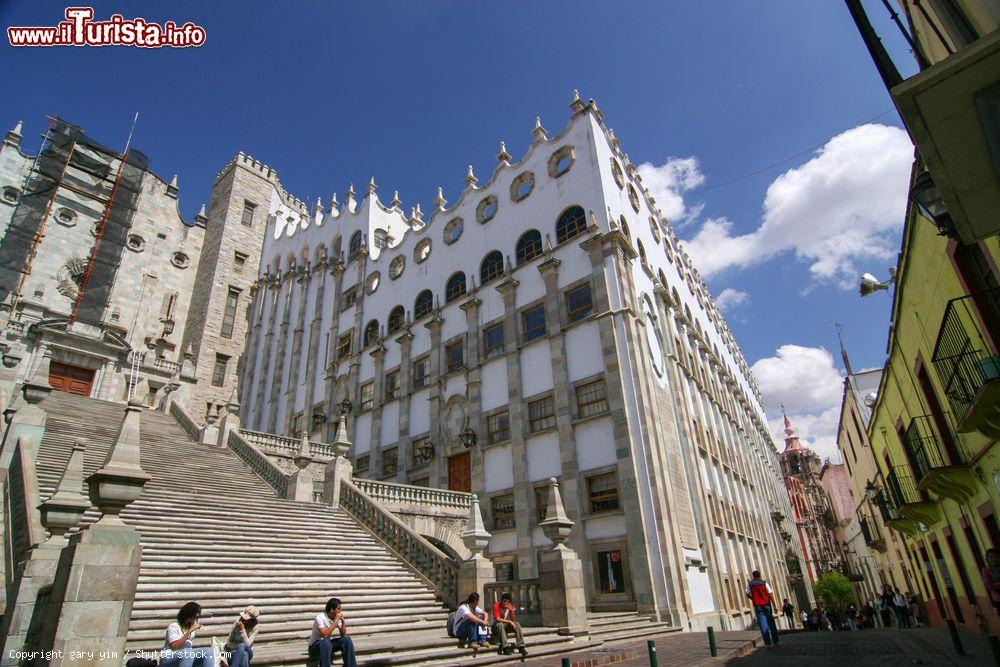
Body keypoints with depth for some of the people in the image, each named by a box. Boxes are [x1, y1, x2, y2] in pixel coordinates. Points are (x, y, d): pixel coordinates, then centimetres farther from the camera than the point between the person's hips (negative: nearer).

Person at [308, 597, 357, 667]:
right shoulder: (320, 618, -24)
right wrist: (336, 620, -32)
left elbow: (343, 635, -6)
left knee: (347, 640, -16)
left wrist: (343, 621, -19)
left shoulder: (337, 617, -4)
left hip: (328, 643, 6)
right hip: (315, 646, -6)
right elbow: (325, 635, -35)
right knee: (326, 642, -38)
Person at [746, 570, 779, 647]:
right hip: (766, 605, 0)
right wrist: (774, 606, -4)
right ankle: (775, 641, 16)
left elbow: (747, 594, 1)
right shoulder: (764, 583, -1)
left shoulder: (750, 584, 2)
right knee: (771, 624, 12)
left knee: (763, 625, -1)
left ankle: (768, 643, -5)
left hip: (757, 606, 0)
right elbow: (771, 595, -7)